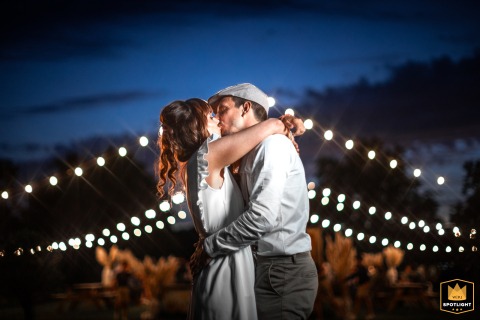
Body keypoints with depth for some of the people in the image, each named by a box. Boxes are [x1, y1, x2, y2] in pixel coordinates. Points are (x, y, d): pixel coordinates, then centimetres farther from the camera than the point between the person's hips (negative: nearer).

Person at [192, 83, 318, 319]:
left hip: (283, 271, -9)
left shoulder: (272, 144, -12)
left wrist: (209, 247, -14)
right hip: (273, 268, 9)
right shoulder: (252, 154, 19)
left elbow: (262, 217, -23)